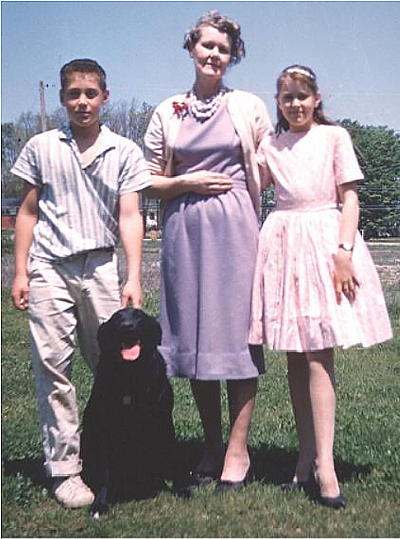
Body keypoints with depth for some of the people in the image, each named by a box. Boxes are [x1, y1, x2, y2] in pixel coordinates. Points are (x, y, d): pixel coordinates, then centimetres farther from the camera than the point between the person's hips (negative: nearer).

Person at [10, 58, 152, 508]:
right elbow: (28, 212, 10)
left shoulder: (124, 151, 6)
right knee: (53, 367, 0)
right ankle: (63, 468, 8)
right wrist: (20, 272, 4)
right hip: (49, 268, 0)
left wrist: (133, 278, -6)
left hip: (100, 266, 0)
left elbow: (129, 217, 2)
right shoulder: (41, 147, 8)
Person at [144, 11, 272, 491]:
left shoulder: (249, 106, 8)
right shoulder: (167, 113, 12)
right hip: (184, 230, 2)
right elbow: (150, 184, 10)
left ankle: (237, 450, 5)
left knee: (236, 330, -4)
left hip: (235, 227, -2)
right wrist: (189, 183, -5)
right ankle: (211, 446, 17)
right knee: (193, 335, 4)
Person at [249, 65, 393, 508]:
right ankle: (307, 457, 11)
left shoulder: (334, 137, 6)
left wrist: (343, 252, -12)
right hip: (283, 245, 3)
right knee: (295, 355, 4)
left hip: (326, 238, -3)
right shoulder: (269, 145, 15)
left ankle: (323, 463, -11)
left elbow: (349, 198, 0)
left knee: (318, 351, -11)